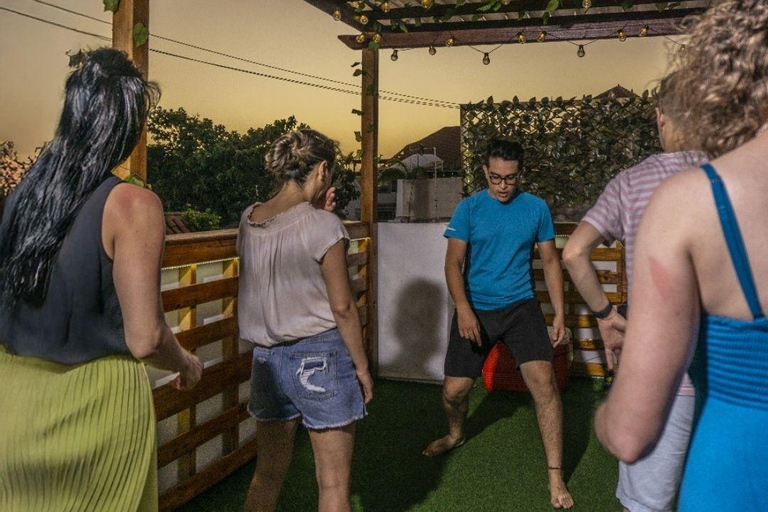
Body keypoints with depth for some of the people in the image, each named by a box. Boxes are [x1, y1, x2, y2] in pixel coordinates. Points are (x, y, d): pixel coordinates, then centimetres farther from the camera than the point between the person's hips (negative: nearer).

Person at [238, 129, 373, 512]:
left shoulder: (248, 219, 3)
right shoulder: (323, 225, -15)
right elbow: (342, 306, -14)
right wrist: (362, 366, -3)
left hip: (267, 357, 6)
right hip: (319, 357, -6)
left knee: (267, 475, 19)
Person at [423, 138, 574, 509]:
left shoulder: (536, 208, 1)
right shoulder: (469, 208, -3)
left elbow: (550, 260, 8)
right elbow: (454, 263, -6)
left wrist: (560, 312, 1)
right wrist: (463, 308, -22)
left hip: (520, 306, 0)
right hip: (475, 310, 0)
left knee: (544, 382, -16)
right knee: (454, 389, 3)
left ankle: (555, 478, -4)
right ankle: (456, 435, 39)